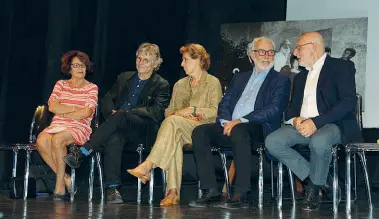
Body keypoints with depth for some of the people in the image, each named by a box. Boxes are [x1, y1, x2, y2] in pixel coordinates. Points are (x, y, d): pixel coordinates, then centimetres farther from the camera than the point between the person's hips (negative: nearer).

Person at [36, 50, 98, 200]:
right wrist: (76, 109, -3)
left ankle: (60, 184, -23)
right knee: (41, 141, -31)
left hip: (79, 128, -3)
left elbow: (86, 113, -5)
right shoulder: (61, 84, 18)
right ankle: (64, 177, -16)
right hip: (57, 126, 3)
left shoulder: (92, 88, 9)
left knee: (57, 139, -36)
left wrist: (63, 113, -3)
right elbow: (52, 107, 2)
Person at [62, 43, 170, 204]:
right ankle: (112, 188, -42)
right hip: (118, 127, 3)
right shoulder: (124, 78, 23)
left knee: (120, 116, -36)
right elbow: (107, 99, 22)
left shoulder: (161, 85, 7)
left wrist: (125, 113, -16)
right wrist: (111, 112, -3)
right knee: (114, 138, -36)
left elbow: (158, 112, -7)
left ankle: (81, 154, -37)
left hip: (143, 131, -3)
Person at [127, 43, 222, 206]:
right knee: (174, 137, -35)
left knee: (173, 121, -34)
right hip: (179, 129, 4)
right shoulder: (180, 84, 26)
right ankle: (173, 191, -42)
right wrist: (179, 113, -3)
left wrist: (192, 110, -13)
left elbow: (215, 111, -3)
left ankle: (147, 166, -43)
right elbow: (169, 111, 20)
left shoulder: (212, 82, 9)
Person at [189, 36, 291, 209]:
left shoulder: (281, 81, 10)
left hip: (257, 129, -5)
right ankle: (211, 192, -22)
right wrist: (226, 122, -6)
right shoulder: (239, 78, 26)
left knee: (238, 131, -38)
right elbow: (224, 104, 18)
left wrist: (241, 121, -17)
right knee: (199, 132, -21)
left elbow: (274, 109, -6)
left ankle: (240, 195, -35)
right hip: (229, 127, 5)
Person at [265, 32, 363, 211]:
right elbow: (292, 107, 20)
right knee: (272, 142, -20)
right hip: (303, 125, 7)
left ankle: (313, 187, -12)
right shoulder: (300, 77, 23)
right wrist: (295, 120, -7)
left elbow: (348, 101, -13)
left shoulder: (340, 67, 0)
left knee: (319, 141, -40)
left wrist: (316, 122, -23)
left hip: (332, 124, -7)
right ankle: (321, 181, -10)